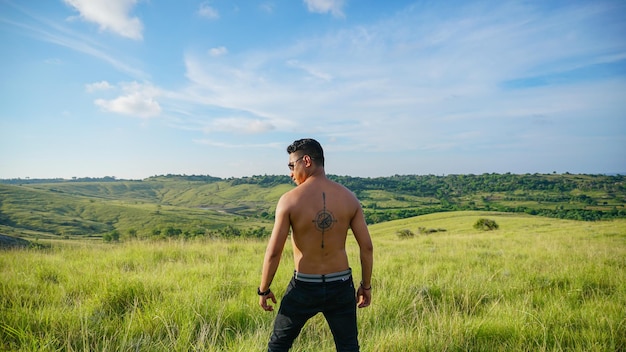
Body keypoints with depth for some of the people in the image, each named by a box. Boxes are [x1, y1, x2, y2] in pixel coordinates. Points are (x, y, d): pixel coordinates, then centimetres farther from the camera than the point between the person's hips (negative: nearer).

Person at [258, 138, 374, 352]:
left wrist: (263, 290, 2)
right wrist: (366, 285, 10)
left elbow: (273, 252, -12)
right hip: (341, 286, 3)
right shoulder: (349, 198, -4)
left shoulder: (289, 200, -13)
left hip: (304, 287, -2)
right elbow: (367, 247, -3)